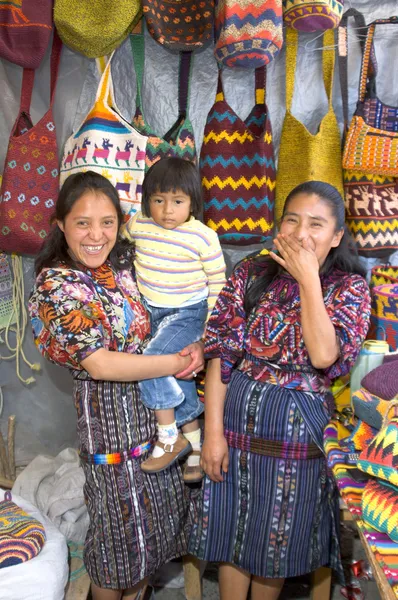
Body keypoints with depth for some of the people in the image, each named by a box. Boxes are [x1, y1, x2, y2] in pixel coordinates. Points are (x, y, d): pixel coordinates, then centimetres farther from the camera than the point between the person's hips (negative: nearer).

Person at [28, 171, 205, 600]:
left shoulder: (123, 264, 0)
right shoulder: (55, 286, -18)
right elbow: (100, 363, -23)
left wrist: (193, 346, -12)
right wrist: (175, 363, -18)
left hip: (156, 404, 7)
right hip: (109, 411, -7)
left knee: (158, 509, 21)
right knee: (120, 521, 10)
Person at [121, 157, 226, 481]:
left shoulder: (203, 237, -17)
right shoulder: (138, 225, -6)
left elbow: (217, 282, -8)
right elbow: (120, 236, 18)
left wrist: (209, 323, -6)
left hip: (188, 314, -5)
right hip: (153, 311, 6)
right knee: (175, 376, 10)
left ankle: (169, 437, -7)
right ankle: (195, 443, 24)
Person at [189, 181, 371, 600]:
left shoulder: (349, 287, -6)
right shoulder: (250, 274, -3)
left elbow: (324, 356, -22)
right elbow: (220, 353, -5)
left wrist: (308, 279, -19)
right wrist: (213, 431, -9)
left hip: (298, 428, -1)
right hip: (238, 416, 1)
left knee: (277, 542, 17)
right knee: (232, 535, 15)